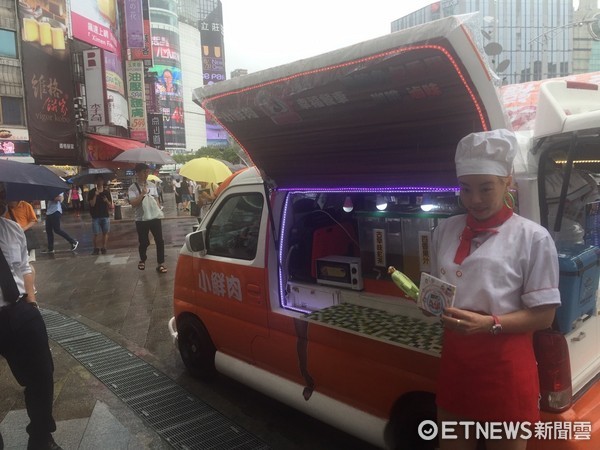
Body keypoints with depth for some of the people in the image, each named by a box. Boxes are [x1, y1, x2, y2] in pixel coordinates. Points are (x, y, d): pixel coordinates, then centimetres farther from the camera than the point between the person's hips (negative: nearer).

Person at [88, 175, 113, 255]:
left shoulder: (107, 192, 6)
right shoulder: (91, 192, 1)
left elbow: (110, 205, 6)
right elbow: (92, 204, -9)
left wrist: (107, 201, -15)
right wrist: (95, 195, -20)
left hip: (105, 216, 2)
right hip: (95, 216, -1)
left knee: (105, 232, 3)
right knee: (96, 234, -1)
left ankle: (103, 248, 12)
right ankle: (96, 248, 10)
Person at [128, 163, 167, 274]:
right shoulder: (133, 188, -6)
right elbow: (133, 203, -17)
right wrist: (142, 193, -21)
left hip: (154, 217, 3)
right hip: (141, 219, -3)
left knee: (159, 241, -1)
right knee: (143, 242, 9)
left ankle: (160, 264, 8)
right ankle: (142, 260, 35)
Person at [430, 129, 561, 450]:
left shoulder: (533, 238, -11)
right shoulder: (445, 231, 4)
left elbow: (543, 315, -10)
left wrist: (489, 324, -24)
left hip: (505, 364, -4)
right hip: (454, 357, 5)